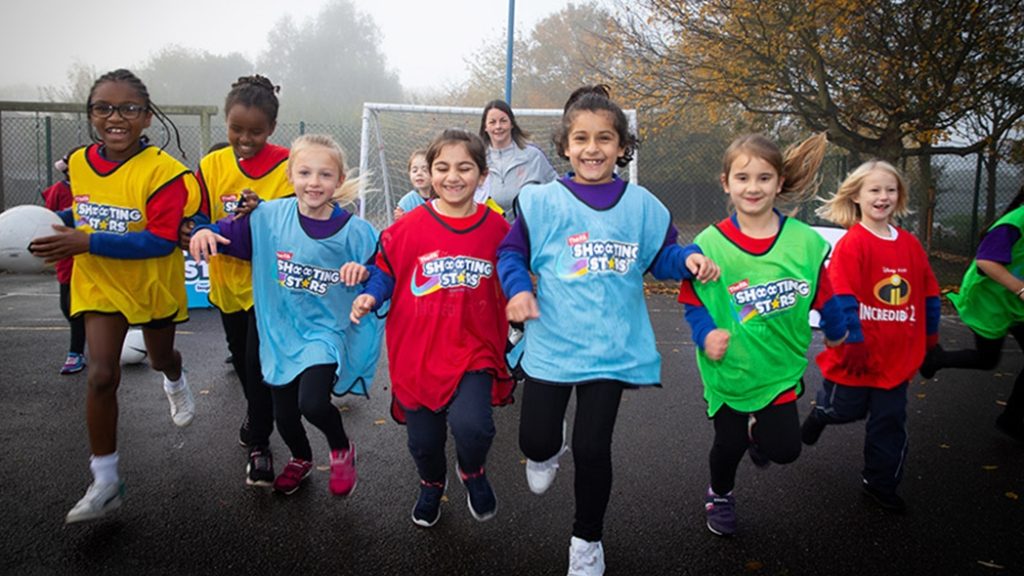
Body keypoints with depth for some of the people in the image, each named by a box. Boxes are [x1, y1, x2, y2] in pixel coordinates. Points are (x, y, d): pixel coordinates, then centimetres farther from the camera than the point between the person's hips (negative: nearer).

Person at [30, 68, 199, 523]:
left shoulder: (162, 170, -24)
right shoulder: (78, 164, -5)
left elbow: (162, 241, -30)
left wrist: (88, 243, -34)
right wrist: (63, 225, -8)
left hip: (154, 285, -2)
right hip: (99, 285, 3)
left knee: (160, 358, 22)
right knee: (101, 376, -7)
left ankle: (175, 382, 63)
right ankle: (105, 483, 4)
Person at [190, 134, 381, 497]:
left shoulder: (355, 232, -13)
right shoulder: (270, 216, -7)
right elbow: (229, 232, 2)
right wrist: (205, 232, -19)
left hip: (326, 331, -3)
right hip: (280, 331, 3)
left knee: (313, 403, -24)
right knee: (284, 414, 14)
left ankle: (342, 449, 12)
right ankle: (301, 459, 50)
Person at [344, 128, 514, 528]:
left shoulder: (497, 228, -3)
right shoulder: (410, 227, -7)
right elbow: (385, 271, 3)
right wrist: (369, 296, -14)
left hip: (474, 352, -1)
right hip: (417, 354, 1)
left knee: (472, 426, -22)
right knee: (424, 440, 11)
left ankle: (473, 472, 16)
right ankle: (432, 484, 49)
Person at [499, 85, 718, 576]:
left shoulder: (642, 205, 3)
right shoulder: (542, 201, -4)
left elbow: (661, 255, 12)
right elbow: (511, 252, 3)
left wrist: (689, 260, -9)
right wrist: (517, 289, -15)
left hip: (613, 347, 1)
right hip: (551, 343, 0)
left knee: (592, 448, 5)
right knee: (535, 440, 8)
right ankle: (547, 451, 50)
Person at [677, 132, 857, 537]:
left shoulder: (803, 240, -10)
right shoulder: (710, 243, -16)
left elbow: (822, 293, 4)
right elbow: (693, 302, -8)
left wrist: (836, 330, 16)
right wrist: (706, 334, -24)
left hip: (780, 365, 2)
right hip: (730, 366, -1)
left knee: (784, 449, 0)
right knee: (729, 443, 11)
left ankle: (759, 432, 38)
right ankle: (719, 496, 45)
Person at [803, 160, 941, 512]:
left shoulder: (910, 245, 2)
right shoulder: (851, 244, -16)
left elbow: (929, 295, 11)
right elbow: (841, 298, -19)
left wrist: (930, 343, 14)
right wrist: (853, 342, -21)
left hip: (898, 355, 5)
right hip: (858, 354, -5)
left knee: (890, 423, 12)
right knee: (846, 409, 13)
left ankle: (880, 483, 29)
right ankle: (821, 412, 48)